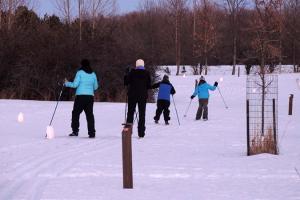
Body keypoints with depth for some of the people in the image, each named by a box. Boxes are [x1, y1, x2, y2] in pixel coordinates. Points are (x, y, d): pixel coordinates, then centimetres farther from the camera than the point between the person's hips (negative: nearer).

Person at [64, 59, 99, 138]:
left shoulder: (80, 72, -4)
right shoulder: (93, 74, 10)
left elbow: (75, 84, -9)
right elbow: (95, 87, 15)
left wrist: (67, 83, 7)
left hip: (80, 96, -4)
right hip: (90, 96, 4)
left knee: (75, 113, 7)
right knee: (89, 114, 5)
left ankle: (75, 131, 2)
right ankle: (92, 132, -2)